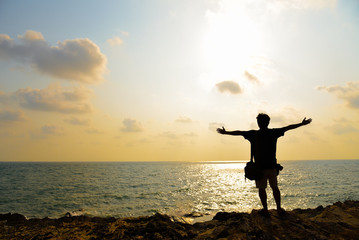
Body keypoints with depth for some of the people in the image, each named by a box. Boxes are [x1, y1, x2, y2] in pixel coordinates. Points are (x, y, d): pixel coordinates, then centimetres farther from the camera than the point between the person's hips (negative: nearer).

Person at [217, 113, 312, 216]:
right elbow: (288, 127, 8)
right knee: (275, 187, 15)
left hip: (259, 167, -2)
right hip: (272, 166, 2)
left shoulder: (253, 134, -5)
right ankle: (279, 208, 23)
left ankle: (265, 210, 11)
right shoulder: (274, 132, -1)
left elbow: (239, 132, 3)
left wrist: (225, 132, 15)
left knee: (261, 189, 7)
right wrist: (302, 124, 19)